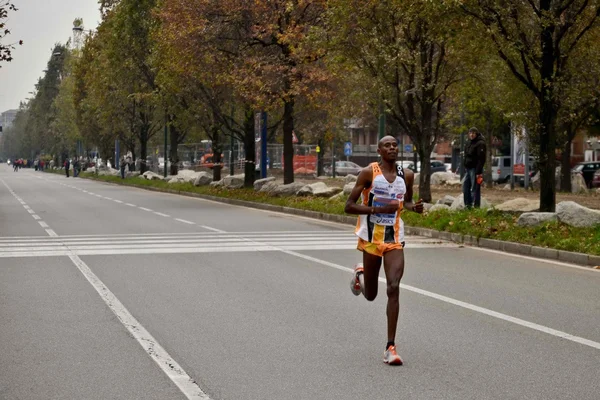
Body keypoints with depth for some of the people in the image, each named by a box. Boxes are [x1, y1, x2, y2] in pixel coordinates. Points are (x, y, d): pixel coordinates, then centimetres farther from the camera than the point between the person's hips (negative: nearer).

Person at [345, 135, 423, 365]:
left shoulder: (406, 175, 4)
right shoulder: (369, 173, -9)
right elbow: (349, 206, -10)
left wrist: (413, 207, -2)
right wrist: (378, 209, -24)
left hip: (394, 238, 2)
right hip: (371, 238, -2)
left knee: (394, 288, -14)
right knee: (370, 295, 11)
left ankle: (390, 347, -12)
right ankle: (360, 275, 49)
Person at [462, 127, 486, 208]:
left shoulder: (480, 144, -11)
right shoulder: (469, 143, 18)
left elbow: (481, 159, -17)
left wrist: (479, 172, -22)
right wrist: (465, 169, 18)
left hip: (475, 169, -9)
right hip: (468, 168, 9)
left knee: (475, 188, -8)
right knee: (465, 186, 10)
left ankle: (476, 205, -4)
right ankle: (468, 204, 17)